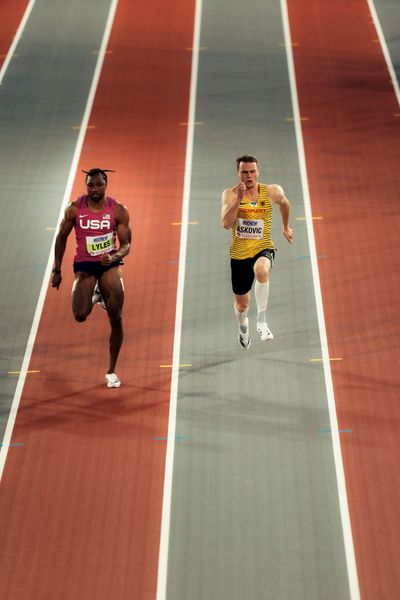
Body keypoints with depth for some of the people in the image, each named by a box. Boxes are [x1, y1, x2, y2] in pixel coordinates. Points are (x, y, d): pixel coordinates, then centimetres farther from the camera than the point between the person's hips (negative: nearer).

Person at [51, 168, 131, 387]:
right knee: (80, 316, -16)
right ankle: (95, 294, 22)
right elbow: (62, 237, 5)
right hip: (84, 264, 0)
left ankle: (111, 372, 8)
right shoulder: (75, 209, -7)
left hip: (109, 264, 0)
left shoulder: (118, 210, -8)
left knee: (116, 319, -7)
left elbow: (126, 244, -6)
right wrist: (57, 270, 6)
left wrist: (113, 257, -28)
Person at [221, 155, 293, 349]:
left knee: (261, 270, -40)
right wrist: (238, 199, -30)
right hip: (239, 254, 1)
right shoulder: (230, 194, -9)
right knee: (242, 303, 14)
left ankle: (261, 320, -28)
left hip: (263, 249, -1)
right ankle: (243, 328, 51)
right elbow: (226, 224, -23)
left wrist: (286, 227, 27)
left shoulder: (272, 192, -5)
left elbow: (284, 203, 19)